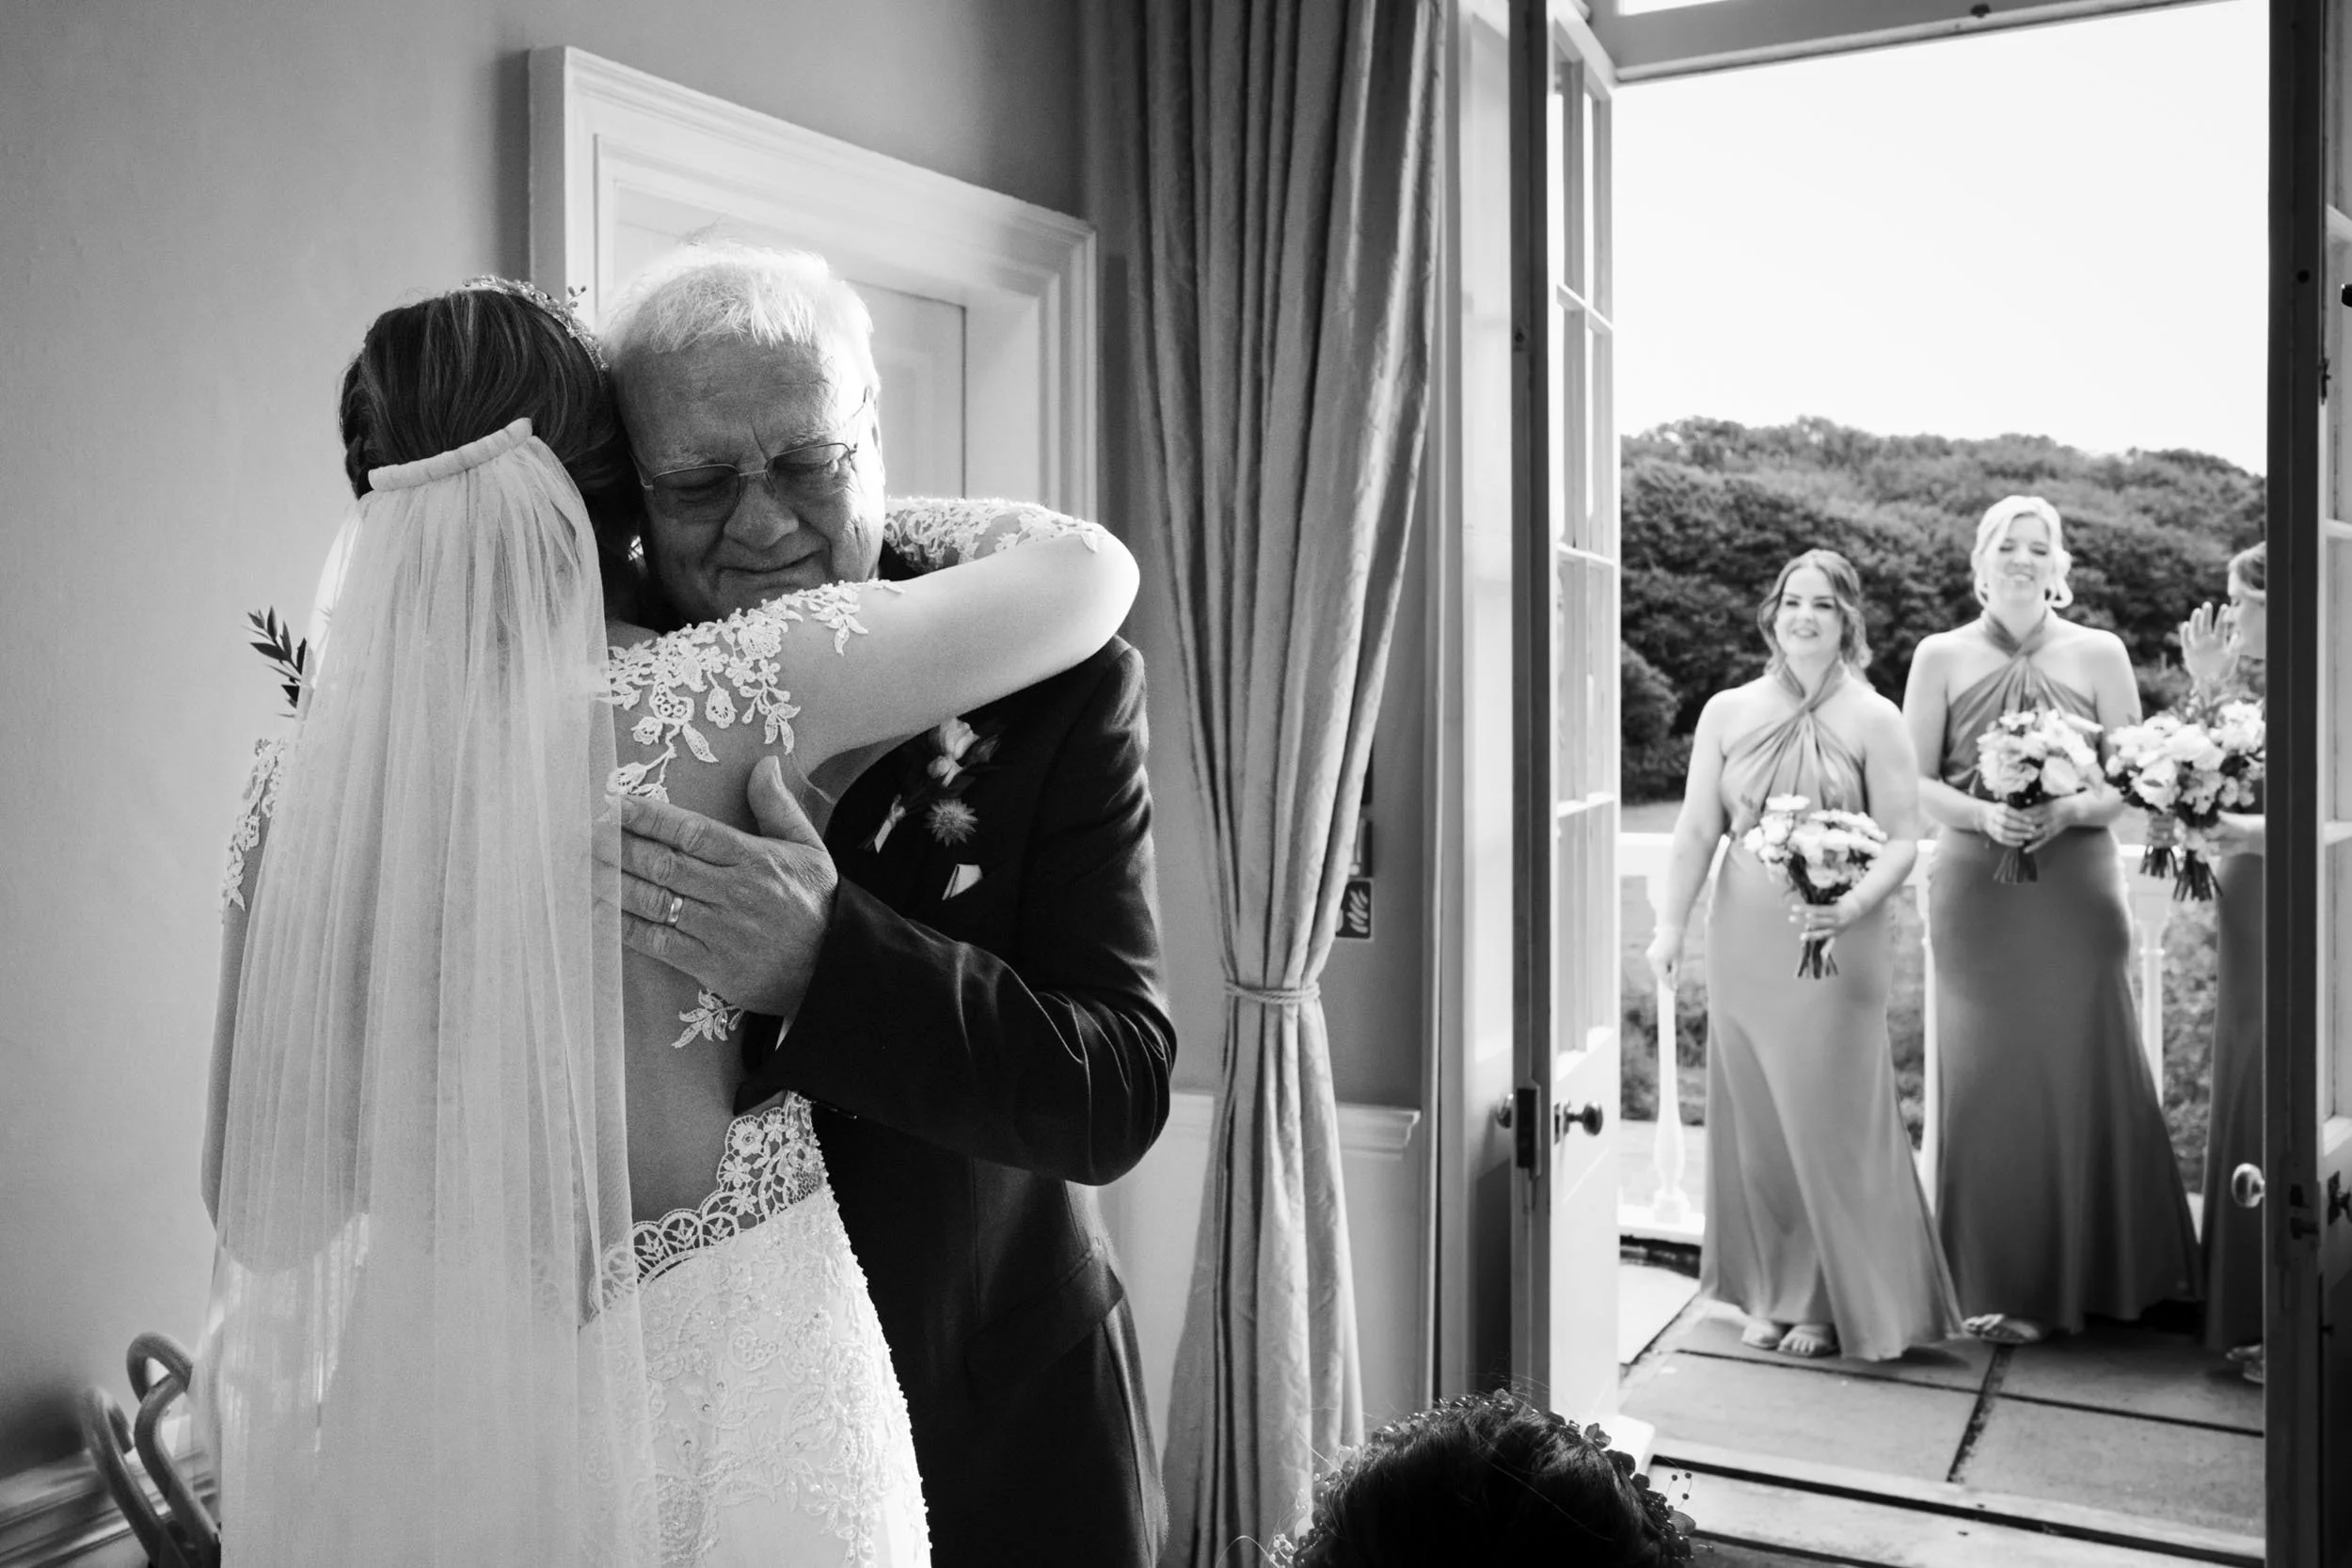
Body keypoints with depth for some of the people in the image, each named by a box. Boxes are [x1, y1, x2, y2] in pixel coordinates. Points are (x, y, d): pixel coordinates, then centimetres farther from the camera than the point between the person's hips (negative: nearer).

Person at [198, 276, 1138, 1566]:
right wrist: (898, 526, 12)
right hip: (731, 1367, -3)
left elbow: (260, 1210, 1)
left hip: (434, 1407, 3)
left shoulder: (301, 785, -6)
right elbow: (1089, 566, -5)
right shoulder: (713, 690, -17)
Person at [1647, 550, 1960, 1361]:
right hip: (1744, 942, 3)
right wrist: (1670, 924, -2)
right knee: (1754, 1118, 10)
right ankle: (1770, 1294, 24)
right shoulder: (1727, 712, 5)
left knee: (1830, 1117, 3)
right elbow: (1696, 830, 5)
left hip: (1836, 944, -3)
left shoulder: (1873, 720, -3)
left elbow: (1903, 839, -6)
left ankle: (1831, 1304, 19)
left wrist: (1853, 905, -23)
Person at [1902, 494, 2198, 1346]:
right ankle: (2000, 1284, 12)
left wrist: (2067, 811, -15)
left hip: (2077, 886, 0)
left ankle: (2093, 1269, 19)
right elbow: (1915, 781, 3)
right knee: (1987, 1075, 2)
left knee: (2085, 1067, 3)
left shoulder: (2099, 653, 5)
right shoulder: (1941, 656, 4)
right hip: (1976, 889, 0)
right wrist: (1983, 815, -15)